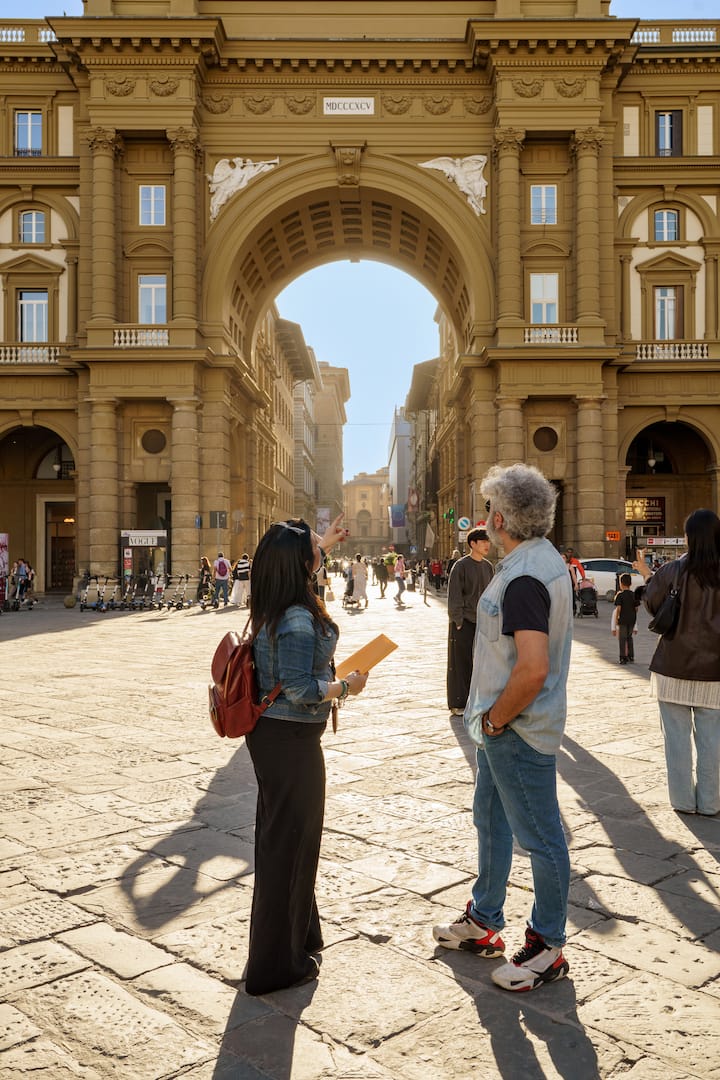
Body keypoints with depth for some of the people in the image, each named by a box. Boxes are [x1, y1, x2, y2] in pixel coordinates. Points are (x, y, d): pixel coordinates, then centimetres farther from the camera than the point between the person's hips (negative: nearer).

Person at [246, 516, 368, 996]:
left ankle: (299, 933, 42)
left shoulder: (272, 608, 4)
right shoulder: (299, 621, -24)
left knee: (283, 835, 22)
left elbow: (298, 572, 27)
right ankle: (277, 964, 18)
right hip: (291, 739, -10)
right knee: (290, 841, 3)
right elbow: (301, 690, -25)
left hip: (270, 732, 10)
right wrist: (347, 685, -11)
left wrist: (322, 547, 32)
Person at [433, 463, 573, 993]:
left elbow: (532, 670, -34)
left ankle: (547, 947, 23)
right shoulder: (545, 558, 7)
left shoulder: (523, 579, -26)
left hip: (519, 730, -11)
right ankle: (484, 921, 40)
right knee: (491, 819, 23)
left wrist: (495, 718, -18)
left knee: (540, 837, 6)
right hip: (506, 725, 11)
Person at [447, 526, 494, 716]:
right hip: (464, 623, -6)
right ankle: (457, 704, 9)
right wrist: (458, 622, -13)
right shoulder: (461, 566, -10)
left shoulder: (488, 566, 9)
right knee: (461, 662, 1)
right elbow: (454, 597, -11)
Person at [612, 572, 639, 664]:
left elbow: (618, 608, -13)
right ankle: (631, 657, 20)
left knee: (622, 639, 3)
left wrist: (617, 619, -5)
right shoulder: (634, 595, 3)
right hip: (632, 620, 5)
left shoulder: (620, 595, -11)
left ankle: (623, 658, 2)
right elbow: (636, 608, 6)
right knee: (629, 637, 18)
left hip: (623, 620, -5)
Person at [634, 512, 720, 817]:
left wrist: (646, 576, 17)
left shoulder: (671, 572, -10)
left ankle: (683, 800, 17)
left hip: (674, 666, -1)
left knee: (677, 735, 10)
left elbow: (653, 606, 3)